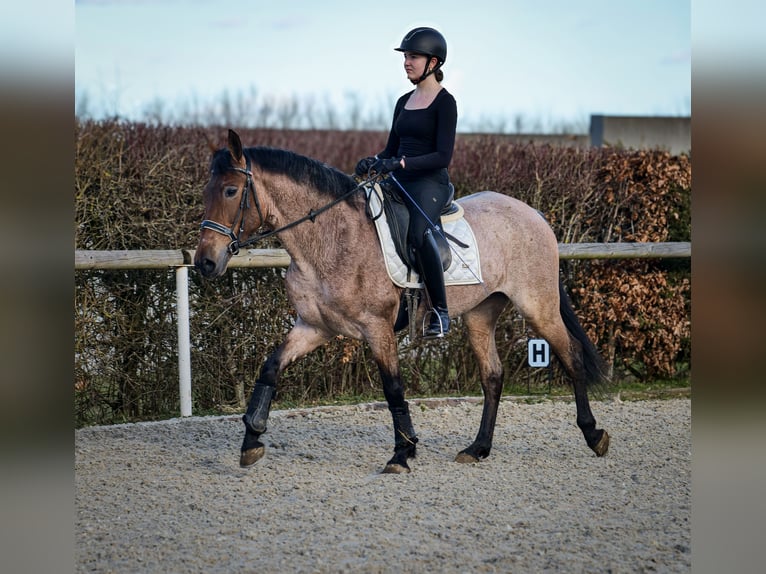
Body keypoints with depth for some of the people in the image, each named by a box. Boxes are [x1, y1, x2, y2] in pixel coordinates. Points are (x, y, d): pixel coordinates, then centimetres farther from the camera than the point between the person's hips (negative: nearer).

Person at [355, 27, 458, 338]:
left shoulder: (444, 102, -6)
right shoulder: (404, 102, 17)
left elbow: (443, 156, -14)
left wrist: (401, 163, -24)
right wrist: (373, 161, -3)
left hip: (431, 183, -8)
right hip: (399, 183, 8)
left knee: (419, 232, -35)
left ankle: (440, 312, -27)